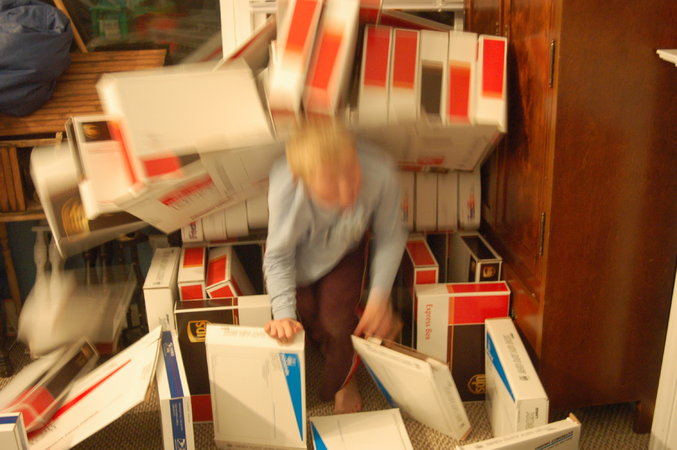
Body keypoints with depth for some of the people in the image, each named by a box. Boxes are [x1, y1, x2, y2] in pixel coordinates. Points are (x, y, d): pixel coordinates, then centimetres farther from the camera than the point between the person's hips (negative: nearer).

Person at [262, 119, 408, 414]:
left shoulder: (381, 174, -40)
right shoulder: (284, 191, -42)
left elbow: (390, 237, -20)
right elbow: (278, 256, -25)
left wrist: (379, 297, -24)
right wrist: (283, 314, -36)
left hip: (345, 250, 0)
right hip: (300, 252, 0)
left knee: (338, 320, -12)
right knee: (307, 315, -11)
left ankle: (342, 382, 23)